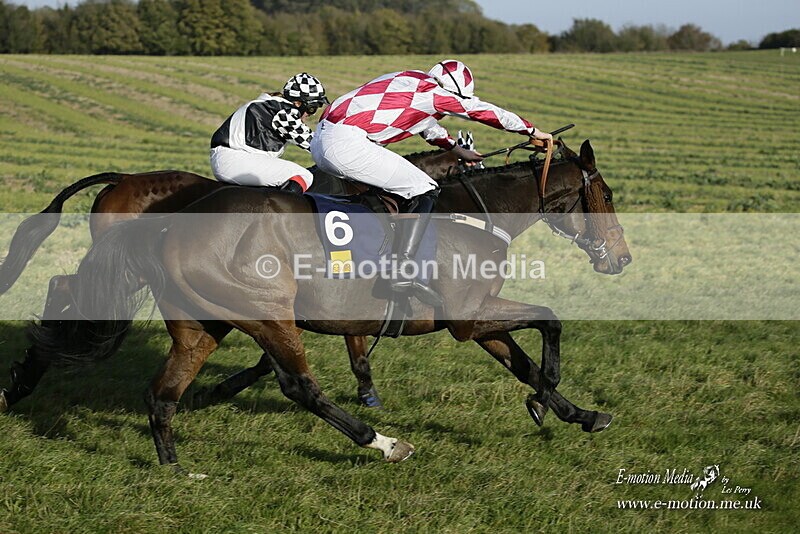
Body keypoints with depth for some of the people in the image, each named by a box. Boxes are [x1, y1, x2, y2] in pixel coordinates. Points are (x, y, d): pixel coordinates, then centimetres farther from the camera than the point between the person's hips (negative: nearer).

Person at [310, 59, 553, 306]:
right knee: (424, 190, -3)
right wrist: (533, 132, 23)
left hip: (319, 142, 10)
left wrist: (459, 151, 54)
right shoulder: (434, 91, 0)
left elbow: (428, 125, 44)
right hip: (347, 144, -10)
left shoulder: (410, 83, 25)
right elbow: (487, 112, 10)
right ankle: (402, 273, -15)